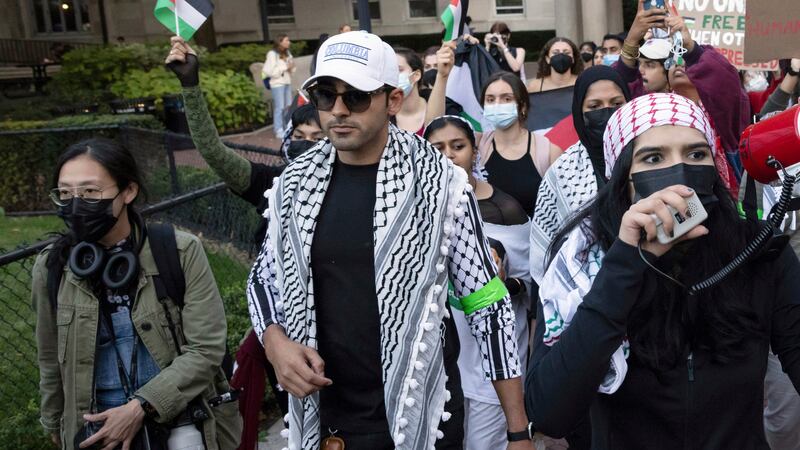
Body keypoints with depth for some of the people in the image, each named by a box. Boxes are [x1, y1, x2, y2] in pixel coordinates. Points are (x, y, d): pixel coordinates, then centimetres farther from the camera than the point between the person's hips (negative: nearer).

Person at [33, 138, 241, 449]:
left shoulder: (181, 252, -15)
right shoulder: (51, 270, -6)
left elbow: (206, 348, -15)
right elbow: (52, 361, 6)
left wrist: (140, 407, -20)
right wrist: (56, 423, 16)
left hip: (184, 422, -2)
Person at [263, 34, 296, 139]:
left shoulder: (287, 53, 14)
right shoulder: (272, 54, -8)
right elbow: (269, 71, -15)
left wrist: (291, 67, -4)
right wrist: (285, 67, -14)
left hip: (287, 82, 7)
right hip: (277, 84, -7)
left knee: (288, 106, 9)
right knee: (280, 107, -8)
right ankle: (279, 131, -2)